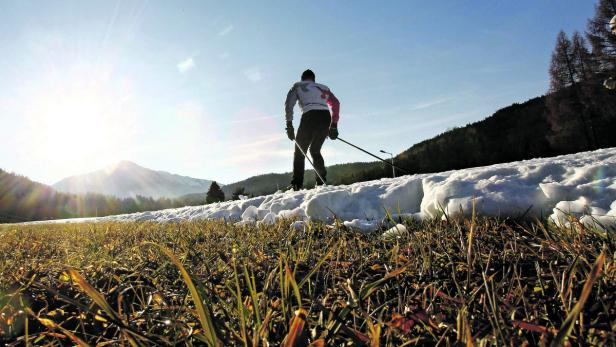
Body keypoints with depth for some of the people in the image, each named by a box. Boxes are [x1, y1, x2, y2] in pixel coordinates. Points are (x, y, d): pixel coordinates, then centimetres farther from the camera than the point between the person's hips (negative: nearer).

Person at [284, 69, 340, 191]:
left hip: (310, 116, -3)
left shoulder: (297, 86, 23)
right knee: (315, 150, 21)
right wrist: (334, 125, 17)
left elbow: (289, 104, 7)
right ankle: (322, 181, 9)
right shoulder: (323, 87, 32)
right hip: (326, 117, 4)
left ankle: (296, 185, -4)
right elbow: (336, 103, 20)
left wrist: (289, 125, 3)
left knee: (300, 151, 8)